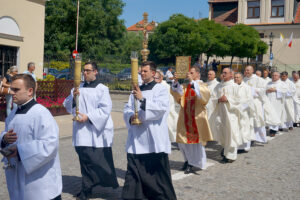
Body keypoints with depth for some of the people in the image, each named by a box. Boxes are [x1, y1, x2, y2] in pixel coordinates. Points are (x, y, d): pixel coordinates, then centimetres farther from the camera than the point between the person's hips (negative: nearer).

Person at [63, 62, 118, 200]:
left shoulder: (102, 89, -1)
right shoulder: (78, 88, 12)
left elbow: (105, 109, -9)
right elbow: (67, 106, 10)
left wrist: (88, 117, -16)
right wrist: (73, 97, -9)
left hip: (97, 131, -4)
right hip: (82, 131, 4)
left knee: (98, 160, -1)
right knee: (85, 159, 7)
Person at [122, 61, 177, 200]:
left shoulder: (160, 89, 1)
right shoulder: (136, 90, 17)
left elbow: (161, 108, -13)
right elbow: (127, 109, 14)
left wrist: (143, 99, -21)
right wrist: (131, 117, -8)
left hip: (154, 139, -5)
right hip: (137, 139, 5)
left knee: (157, 170, 1)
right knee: (134, 169, 5)